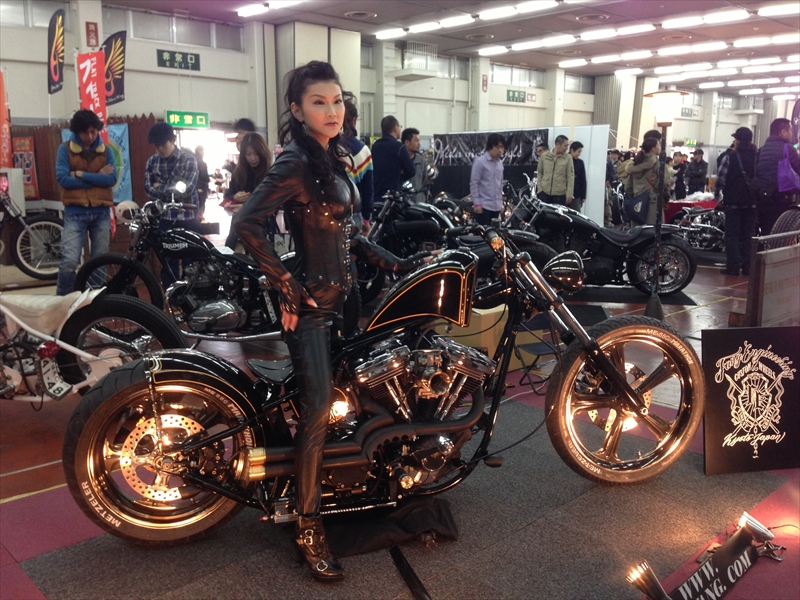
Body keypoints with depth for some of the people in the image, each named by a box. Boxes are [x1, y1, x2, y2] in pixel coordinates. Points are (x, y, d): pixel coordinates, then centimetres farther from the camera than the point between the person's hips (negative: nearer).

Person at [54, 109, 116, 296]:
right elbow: (62, 179, -10)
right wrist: (97, 178, -7)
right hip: (75, 212, -2)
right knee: (69, 261, -11)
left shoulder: (106, 151, 8)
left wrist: (81, 174, -11)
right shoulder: (65, 149, 2)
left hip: (101, 212, 3)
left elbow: (112, 179, -6)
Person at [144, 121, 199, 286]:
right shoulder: (152, 162, 6)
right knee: (168, 264, 7)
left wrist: (160, 187, -7)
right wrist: (173, 191, -12)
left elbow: (187, 189, -15)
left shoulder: (188, 159, -5)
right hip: (164, 219, 3)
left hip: (188, 219, -3)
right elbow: (149, 189, 0)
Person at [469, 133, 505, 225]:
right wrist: (477, 203, -15)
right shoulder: (480, 161, -9)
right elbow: (474, 183, -10)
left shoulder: (500, 162, 12)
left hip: (496, 206, 7)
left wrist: (501, 203, 17)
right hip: (483, 205, -7)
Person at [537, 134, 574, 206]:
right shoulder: (544, 156, 3)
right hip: (544, 193, 2)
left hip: (560, 195, -2)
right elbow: (539, 173, 9)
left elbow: (570, 177, -4)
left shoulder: (568, 158, -3)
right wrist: (539, 189, 3)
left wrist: (569, 195, -8)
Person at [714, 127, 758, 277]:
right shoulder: (757, 157, 5)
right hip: (752, 203, 4)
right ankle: (748, 267, 10)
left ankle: (733, 267, -3)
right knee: (748, 235, 9)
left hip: (733, 202, -4)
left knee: (732, 235, 0)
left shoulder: (730, 157, -10)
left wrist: (716, 195, 4)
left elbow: (720, 178, -11)